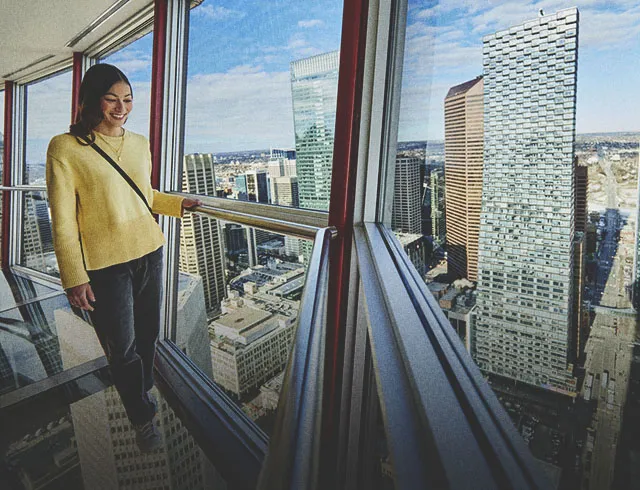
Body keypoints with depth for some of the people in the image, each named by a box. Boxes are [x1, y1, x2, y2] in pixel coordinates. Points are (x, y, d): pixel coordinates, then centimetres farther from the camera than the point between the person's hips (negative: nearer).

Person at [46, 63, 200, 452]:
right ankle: (143, 416, 32)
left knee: (148, 334, 17)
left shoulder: (140, 143, 6)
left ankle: (143, 390, 45)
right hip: (106, 266, -5)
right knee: (122, 347, 8)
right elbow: (63, 221, -10)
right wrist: (75, 278, -11)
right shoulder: (66, 148, -10)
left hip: (150, 254, 5)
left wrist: (180, 204, 8)